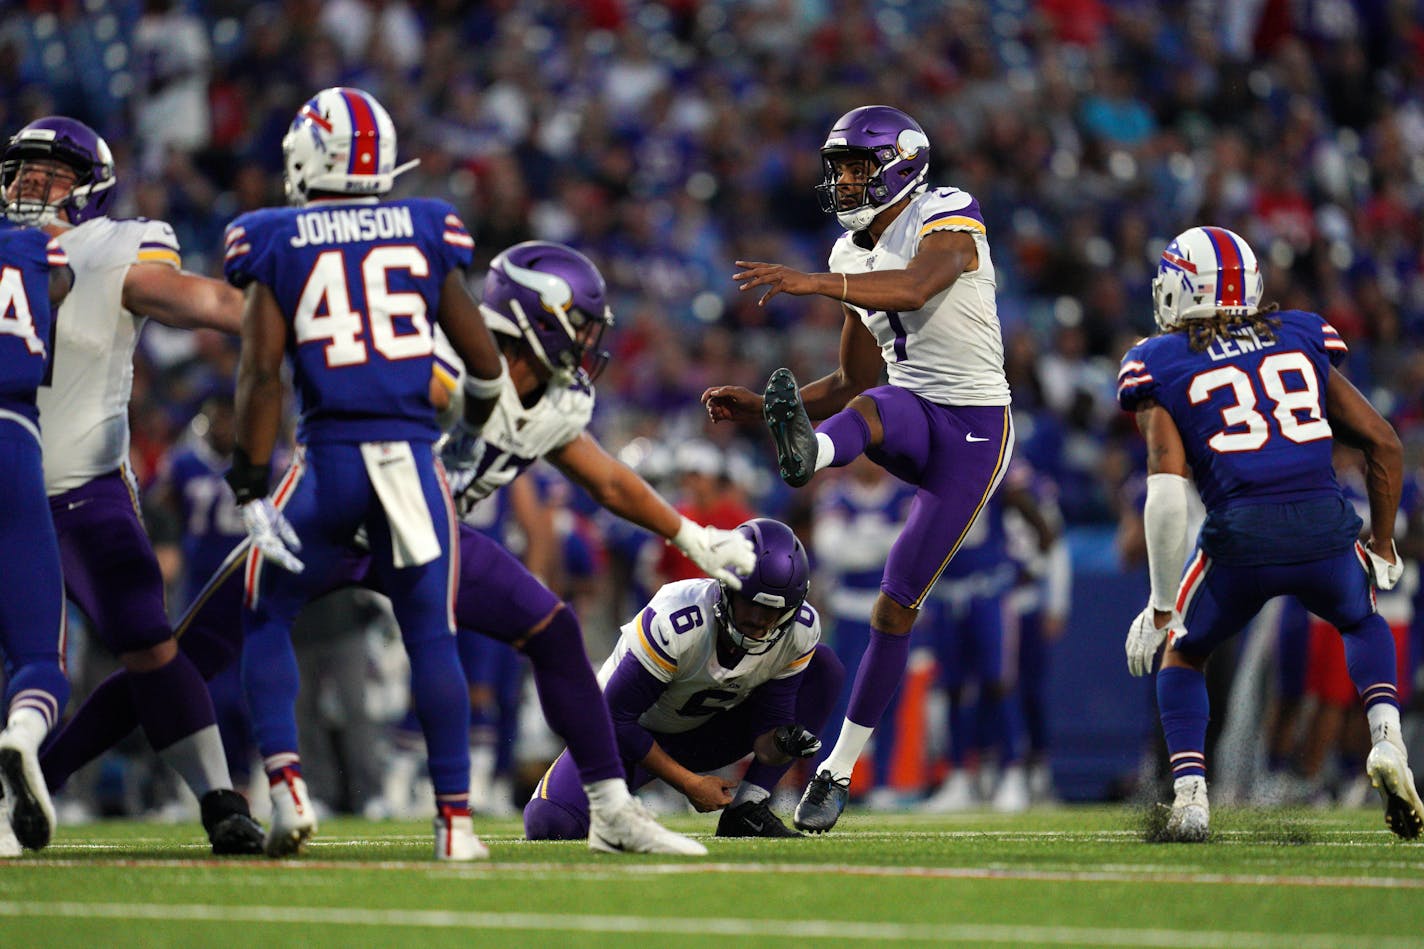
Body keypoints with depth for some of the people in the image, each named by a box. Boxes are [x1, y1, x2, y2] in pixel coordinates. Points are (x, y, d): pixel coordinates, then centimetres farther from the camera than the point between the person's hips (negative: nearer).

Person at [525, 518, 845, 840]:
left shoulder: (800, 630, -19)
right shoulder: (673, 624, -34)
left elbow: (771, 724, -12)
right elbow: (616, 720, -26)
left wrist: (780, 746, -37)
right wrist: (690, 785, -22)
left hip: (704, 735, 5)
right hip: (629, 733, -5)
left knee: (825, 667, -12)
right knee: (549, 824, -32)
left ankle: (747, 812, -11)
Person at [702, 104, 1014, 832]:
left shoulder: (946, 221, -10)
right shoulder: (857, 256, 12)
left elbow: (917, 286, -34)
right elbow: (852, 381, 18)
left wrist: (812, 283, -46)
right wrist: (753, 408, 6)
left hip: (974, 430, -5)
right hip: (912, 418, 5)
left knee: (896, 604, -5)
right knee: (870, 410, -35)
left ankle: (840, 768, 4)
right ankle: (802, 447, -72)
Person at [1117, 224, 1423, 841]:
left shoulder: (1161, 368, 10)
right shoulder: (1301, 342, 20)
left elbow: (1167, 495, -3)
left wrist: (1161, 605, 1)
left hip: (1241, 538, -2)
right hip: (1327, 530, 2)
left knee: (1183, 654, 26)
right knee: (1362, 623, 35)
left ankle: (1190, 796, 7)